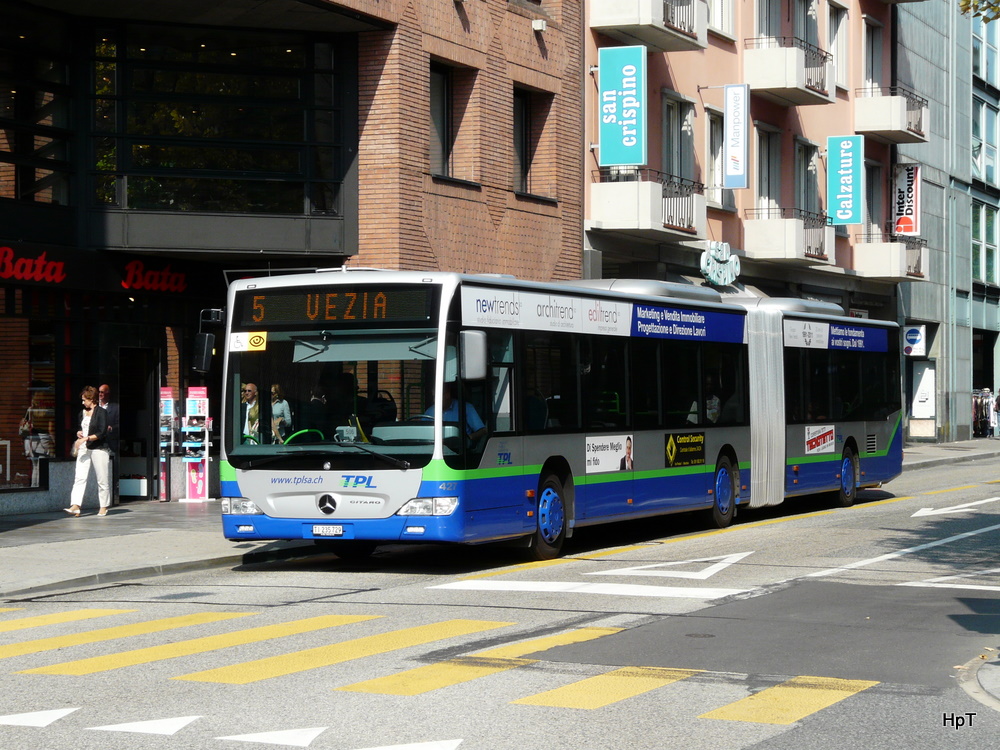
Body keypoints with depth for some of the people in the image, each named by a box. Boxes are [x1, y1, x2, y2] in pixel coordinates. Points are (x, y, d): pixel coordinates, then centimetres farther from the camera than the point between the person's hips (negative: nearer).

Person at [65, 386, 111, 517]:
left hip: (99, 449, -6)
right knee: (79, 477, -7)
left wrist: (86, 438, -19)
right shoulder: (83, 413, 15)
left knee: (102, 479, 1)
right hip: (84, 449, 6)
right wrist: (79, 433, 7)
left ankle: (104, 507, 12)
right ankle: (75, 506, -14)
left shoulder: (101, 412, -7)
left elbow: (102, 433, -14)